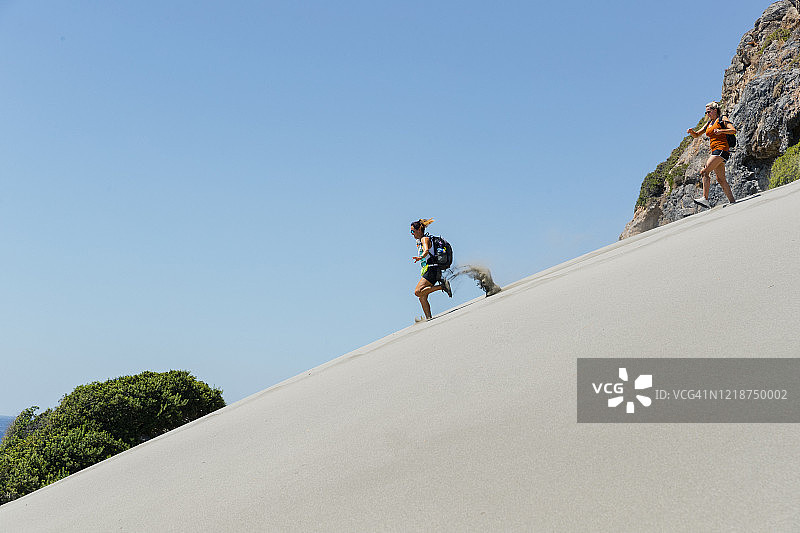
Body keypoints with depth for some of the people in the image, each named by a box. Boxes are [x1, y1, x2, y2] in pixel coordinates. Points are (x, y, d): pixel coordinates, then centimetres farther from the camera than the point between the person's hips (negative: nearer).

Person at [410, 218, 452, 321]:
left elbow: (426, 250, -27)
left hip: (431, 269, -10)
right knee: (422, 297, 3)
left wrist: (420, 257, -46)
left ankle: (442, 286, -19)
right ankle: (428, 318, 0)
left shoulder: (425, 239, -6)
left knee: (418, 292, -23)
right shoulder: (420, 241, 24)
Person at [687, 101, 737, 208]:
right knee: (720, 179, 5)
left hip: (722, 149, -9)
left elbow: (733, 131, -9)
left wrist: (721, 131, -24)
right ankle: (732, 201, 7)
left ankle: (705, 198, -26)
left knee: (704, 172, -20)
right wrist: (691, 132, 1)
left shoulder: (722, 119, 1)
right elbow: (696, 135, 23)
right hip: (715, 151, 9)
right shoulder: (709, 123, 23)